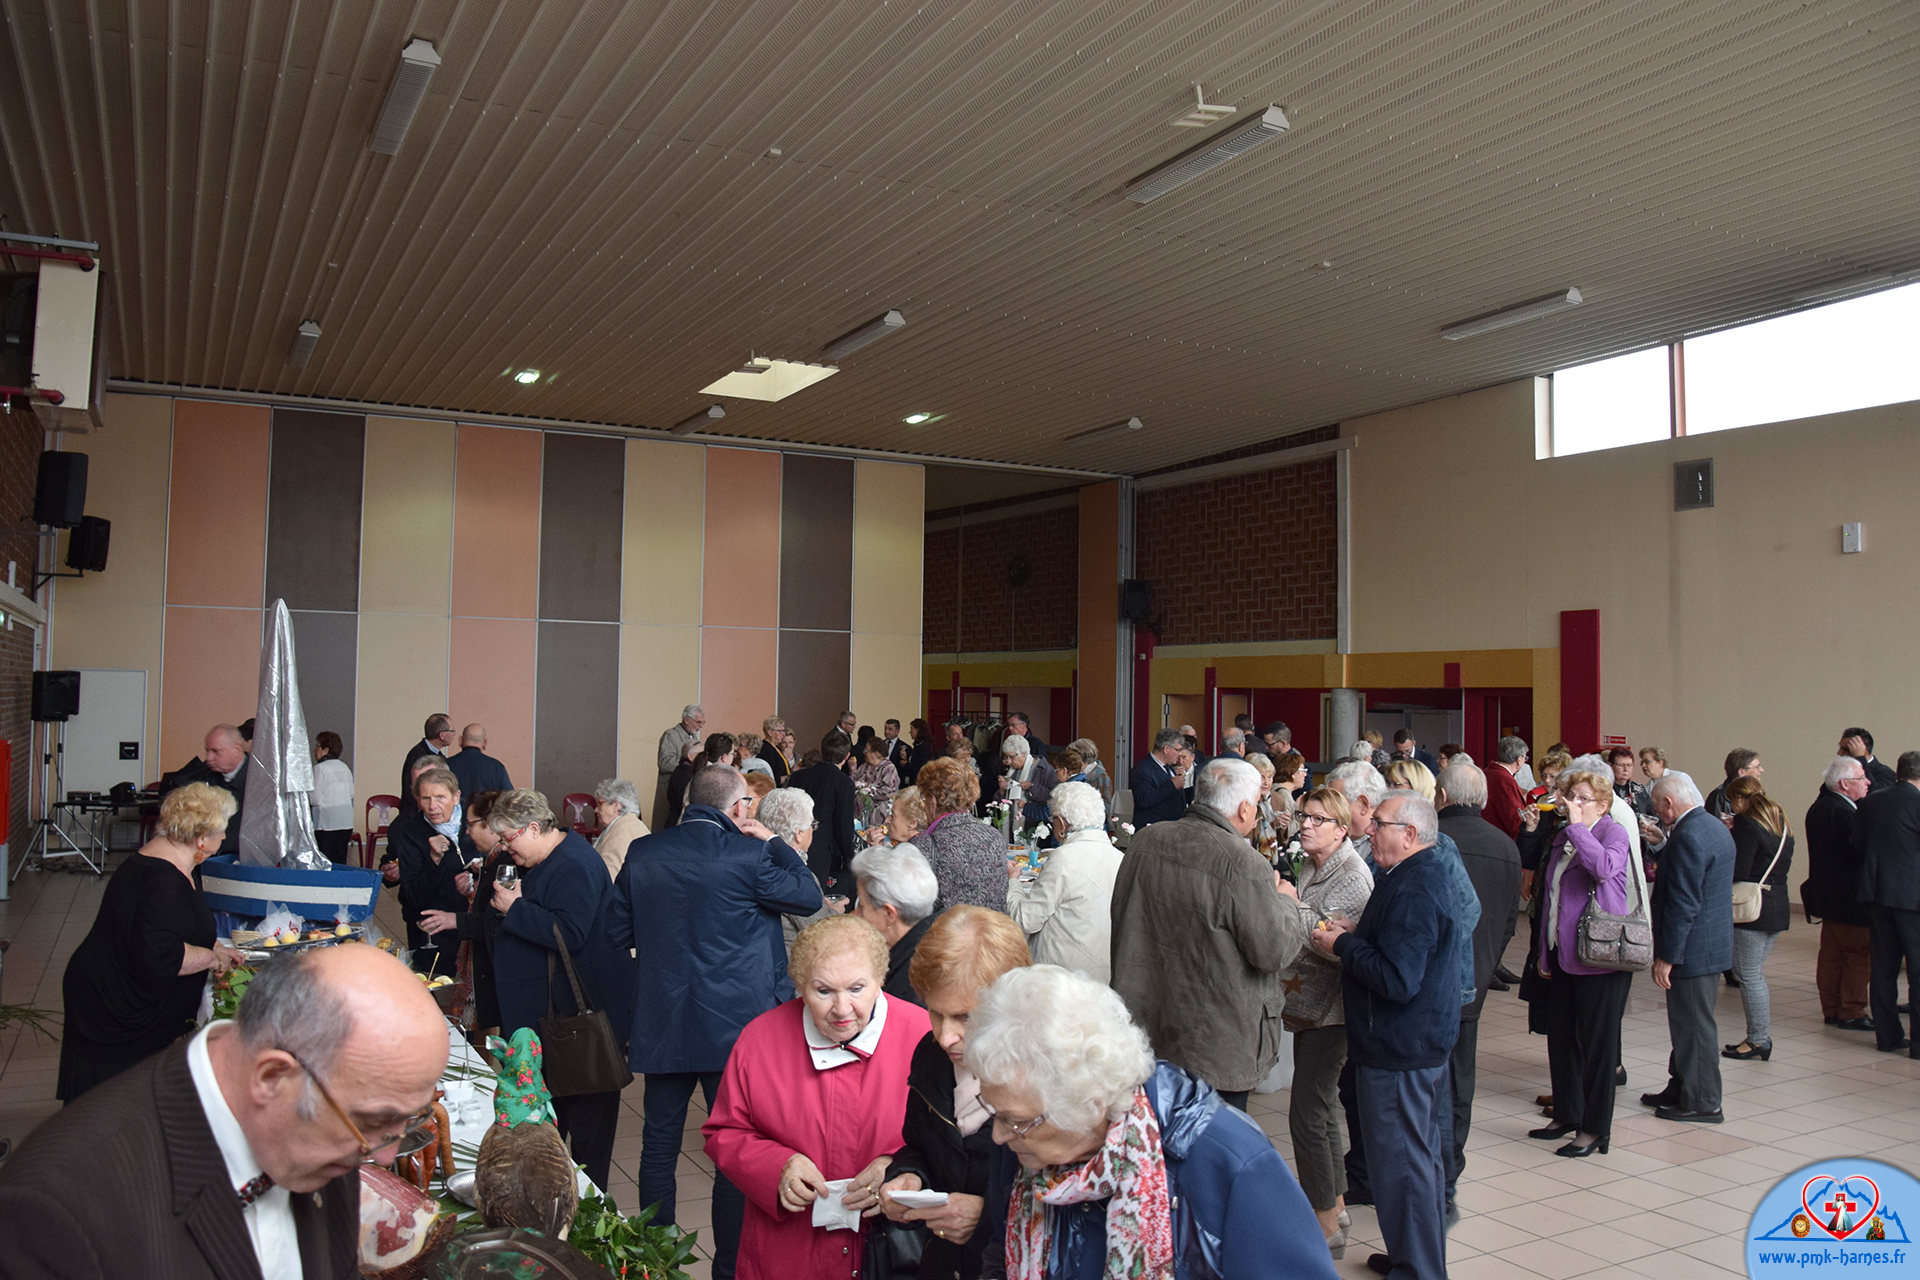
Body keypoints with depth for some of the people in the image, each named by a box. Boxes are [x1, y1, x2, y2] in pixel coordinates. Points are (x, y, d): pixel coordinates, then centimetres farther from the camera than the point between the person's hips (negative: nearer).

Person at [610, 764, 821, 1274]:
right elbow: (808, 896, -4)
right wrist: (772, 841, 2)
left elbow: (617, 934, 7)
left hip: (661, 1025, 4)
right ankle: (731, 1264, 17)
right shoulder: (747, 855, -15)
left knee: (659, 1146, 16)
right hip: (734, 1026, -4)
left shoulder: (642, 854, -1)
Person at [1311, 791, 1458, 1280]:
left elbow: (1397, 980, -29)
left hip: (1399, 1050, -11)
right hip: (1427, 1040, 11)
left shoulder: (1413, 890, -24)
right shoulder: (1427, 874, 10)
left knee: (1401, 1161, 0)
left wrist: (1343, 945, -17)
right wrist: (1357, 933, 5)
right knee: (1423, 1153, 21)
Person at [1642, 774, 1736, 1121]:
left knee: (1693, 1025, 2)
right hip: (1714, 945, 10)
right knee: (1688, 1023, 19)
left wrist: (1666, 957, -21)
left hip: (1693, 949, -10)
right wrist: (1661, 875, 13)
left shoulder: (1689, 836, -23)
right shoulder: (1715, 826, 10)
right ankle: (1681, 1089, 30)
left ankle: (1701, 1103, 12)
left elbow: (1683, 904, -24)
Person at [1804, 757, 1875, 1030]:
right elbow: (1860, 851, -24)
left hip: (1826, 893, 9)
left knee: (1831, 954, 14)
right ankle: (1851, 1013, 5)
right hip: (1850, 898, -9)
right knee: (1860, 955, 1)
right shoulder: (1844, 812, -21)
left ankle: (1831, 1010, 20)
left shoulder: (1818, 808, 10)